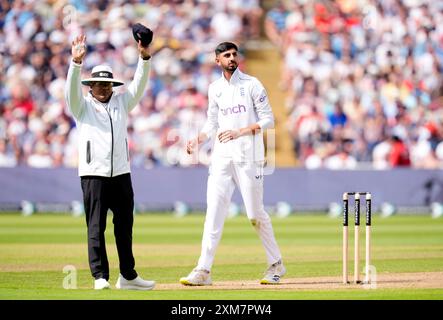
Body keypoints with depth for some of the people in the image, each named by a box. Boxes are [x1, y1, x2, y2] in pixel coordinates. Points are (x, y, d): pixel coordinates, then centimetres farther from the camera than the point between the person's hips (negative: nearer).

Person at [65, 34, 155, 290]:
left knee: (125, 226, 8)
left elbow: (139, 85, 5)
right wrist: (76, 62, -30)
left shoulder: (121, 102, 15)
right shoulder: (83, 106, 5)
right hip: (94, 173, -4)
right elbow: (72, 89, -13)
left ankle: (128, 276, 15)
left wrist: (145, 58, -11)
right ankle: (100, 277, -6)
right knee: (96, 227, -6)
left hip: (121, 173, 4)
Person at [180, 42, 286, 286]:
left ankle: (276, 265, 17)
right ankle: (203, 270, -9)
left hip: (248, 156, -4)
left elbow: (268, 120, -4)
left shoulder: (252, 85, -1)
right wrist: (198, 140, 1)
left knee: (255, 214, 0)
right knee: (214, 212, -5)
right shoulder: (214, 89, 13)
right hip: (222, 156, 4)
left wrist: (240, 132, -16)